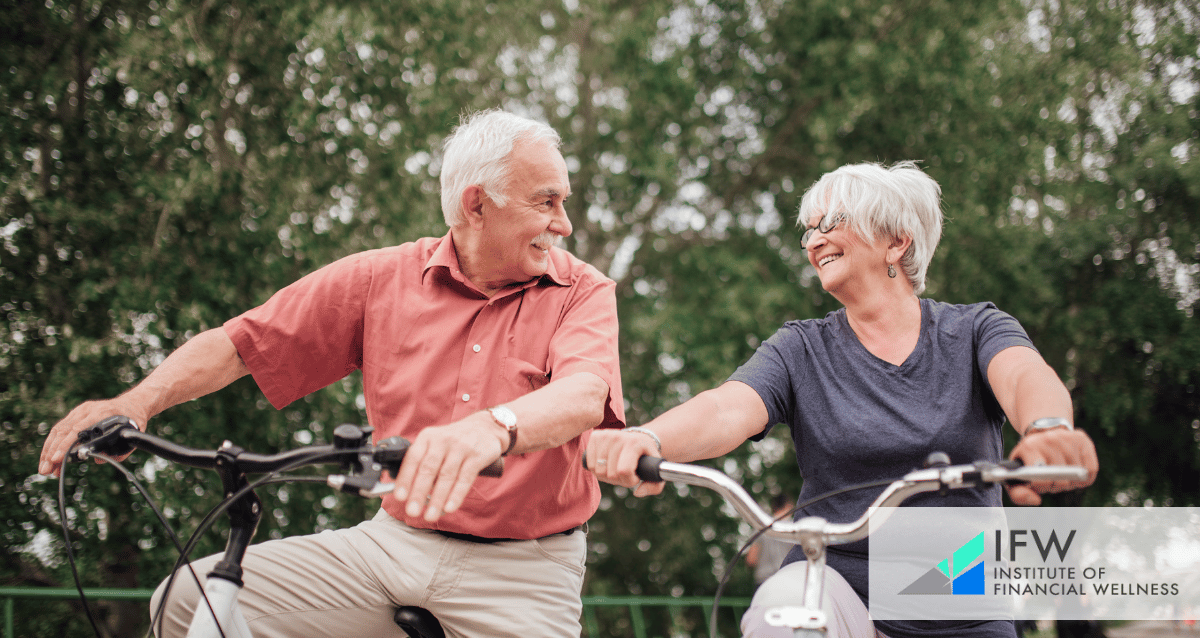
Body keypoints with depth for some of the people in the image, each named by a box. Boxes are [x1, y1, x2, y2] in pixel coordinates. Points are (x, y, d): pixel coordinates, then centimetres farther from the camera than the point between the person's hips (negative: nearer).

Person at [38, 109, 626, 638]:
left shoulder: (584, 293, -4)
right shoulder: (384, 279, 3)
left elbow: (584, 394, -26)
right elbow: (240, 342, 3)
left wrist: (492, 429, -48)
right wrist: (138, 402, -16)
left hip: (523, 573, -2)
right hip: (394, 543, 2)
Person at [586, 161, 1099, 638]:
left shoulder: (975, 331, 5)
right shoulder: (802, 350, 7)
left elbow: (1025, 377, -18)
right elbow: (728, 409, -13)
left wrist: (1047, 431, -44)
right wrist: (648, 439, -36)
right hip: (836, 581, 0)